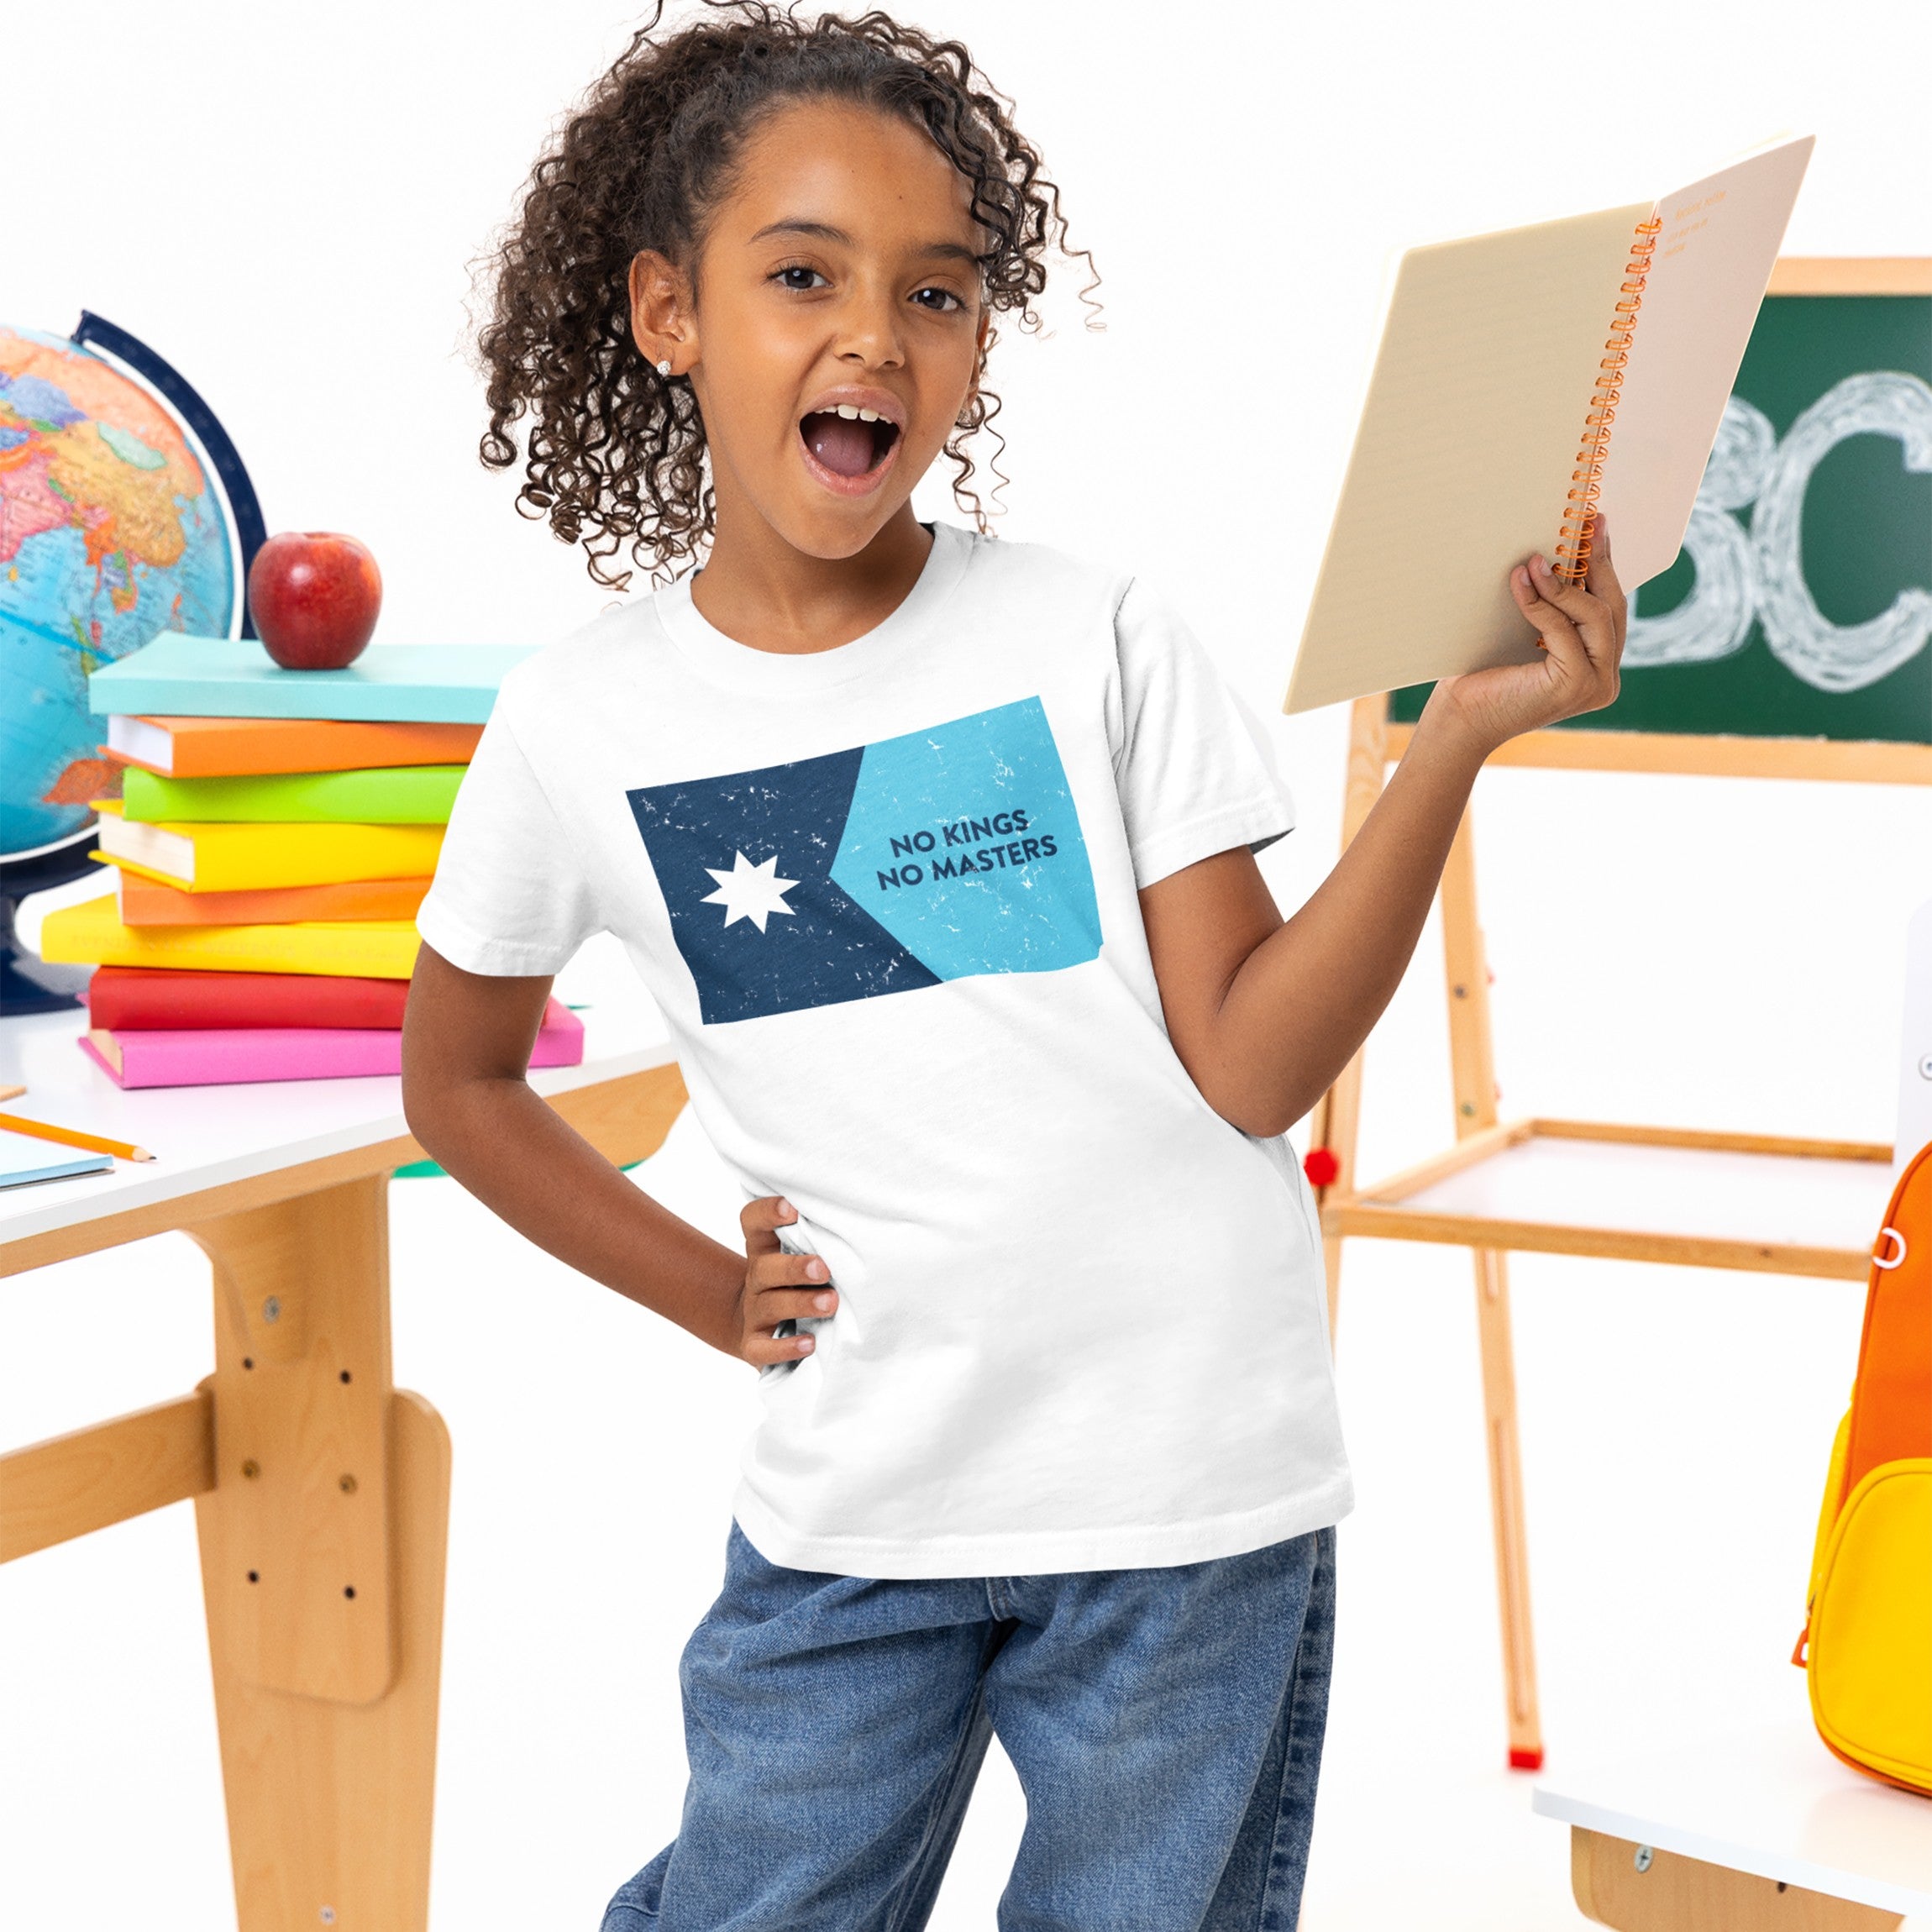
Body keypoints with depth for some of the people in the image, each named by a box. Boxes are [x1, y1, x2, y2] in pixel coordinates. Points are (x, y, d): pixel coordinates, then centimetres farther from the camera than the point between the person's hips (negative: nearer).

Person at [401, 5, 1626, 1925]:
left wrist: (1452, 748, -19)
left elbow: (1251, 1068, -9)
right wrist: (711, 1295, 3)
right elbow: (458, 1080, 14)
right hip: (846, 1518, 1)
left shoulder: (1097, 642, -5)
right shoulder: (583, 725, -2)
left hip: (1189, 1498, -1)